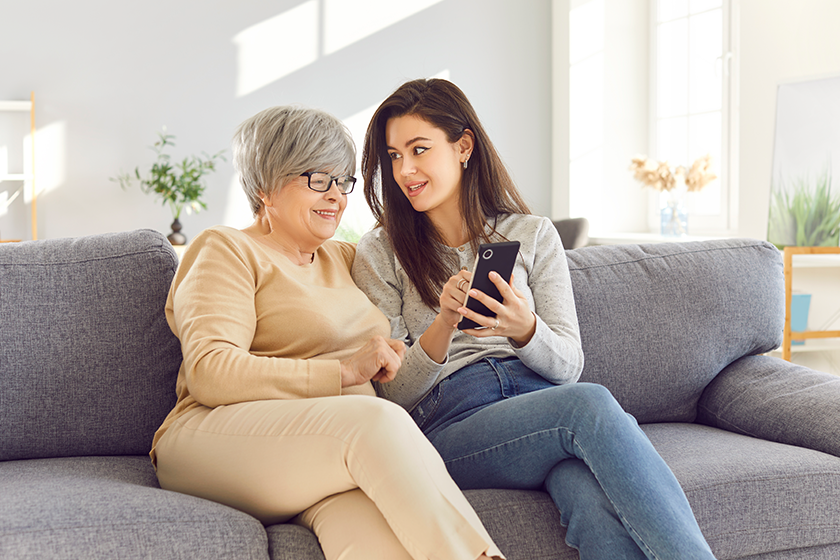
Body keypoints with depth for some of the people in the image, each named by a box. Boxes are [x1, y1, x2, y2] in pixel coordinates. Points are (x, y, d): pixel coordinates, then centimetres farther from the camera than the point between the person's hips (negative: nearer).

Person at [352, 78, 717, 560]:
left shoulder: (533, 235, 16)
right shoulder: (380, 254, 12)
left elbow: (569, 365, 10)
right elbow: (394, 394, 4)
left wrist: (524, 329, -14)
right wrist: (444, 324, -15)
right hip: (452, 422, -2)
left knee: (599, 504, -37)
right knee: (589, 404, -36)